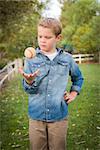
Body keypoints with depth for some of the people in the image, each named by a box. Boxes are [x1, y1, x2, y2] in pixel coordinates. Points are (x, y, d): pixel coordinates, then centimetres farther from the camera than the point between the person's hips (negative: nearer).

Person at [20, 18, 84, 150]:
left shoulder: (67, 58, 0)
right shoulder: (31, 58, -4)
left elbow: (78, 77, 20)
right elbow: (28, 89, -8)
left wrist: (74, 93, 7)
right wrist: (29, 82, -28)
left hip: (59, 115, 1)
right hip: (36, 115, 0)